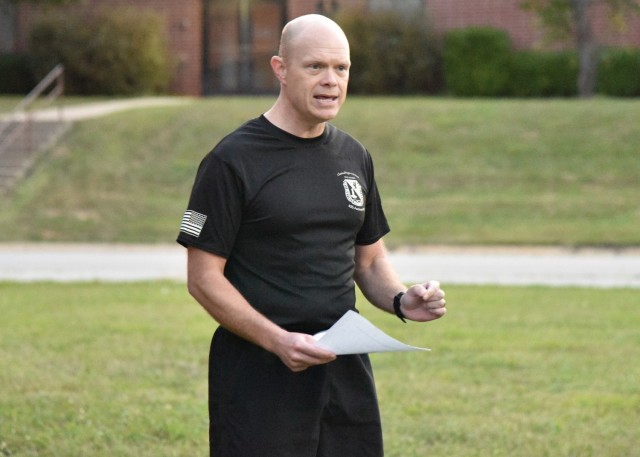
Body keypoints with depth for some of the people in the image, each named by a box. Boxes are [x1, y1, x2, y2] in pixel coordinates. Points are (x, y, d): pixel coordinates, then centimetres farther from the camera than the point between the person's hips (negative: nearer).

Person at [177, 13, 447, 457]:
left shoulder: (355, 157, 12)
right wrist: (278, 341, -21)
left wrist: (401, 300, -2)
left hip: (346, 373, 6)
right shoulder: (233, 161, -7)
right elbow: (204, 278, -9)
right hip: (260, 380, -6)